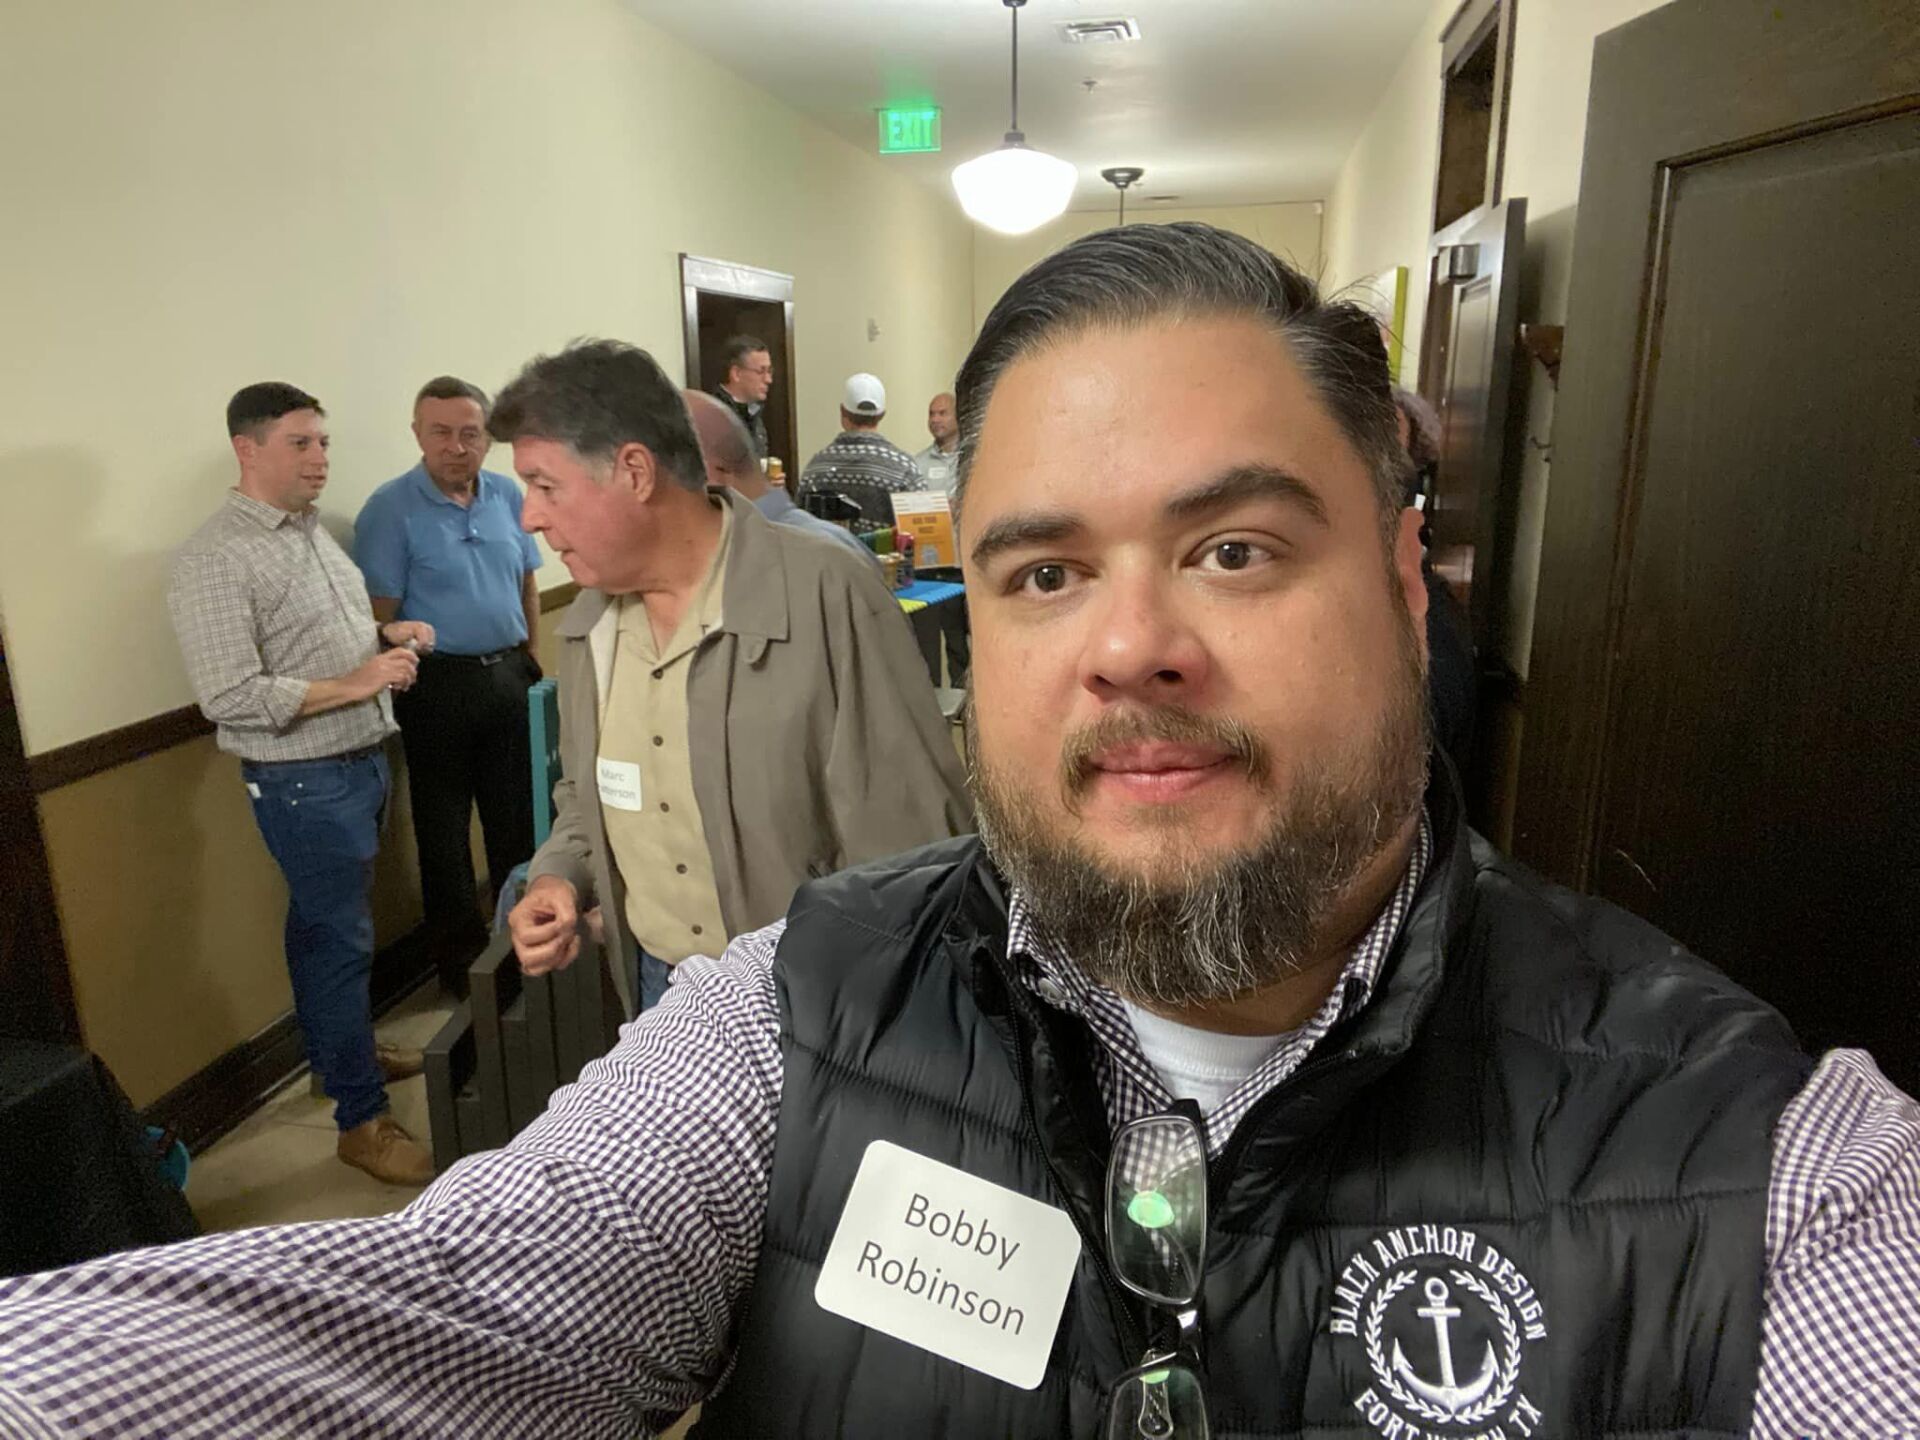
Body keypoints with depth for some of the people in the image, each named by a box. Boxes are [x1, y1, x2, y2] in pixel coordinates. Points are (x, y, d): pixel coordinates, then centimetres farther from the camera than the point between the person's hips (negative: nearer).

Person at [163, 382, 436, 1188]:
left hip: (362, 763, 8)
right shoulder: (216, 561, -17)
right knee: (341, 940, -1)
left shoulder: (312, 531, 10)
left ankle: (337, 1052, 40)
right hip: (304, 782, -8)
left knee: (325, 927, 22)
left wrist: (387, 636, 2)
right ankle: (362, 1119, 12)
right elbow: (231, 698, -23)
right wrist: (354, 684, -21)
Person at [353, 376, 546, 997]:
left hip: (508, 675, 5)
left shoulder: (508, 496, 5)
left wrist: (531, 657, 10)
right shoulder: (390, 509, -10)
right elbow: (381, 616, -11)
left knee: (517, 820, 15)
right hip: (439, 685, -5)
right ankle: (460, 958, 23)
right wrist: (398, 691, -13)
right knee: (445, 832, 8)